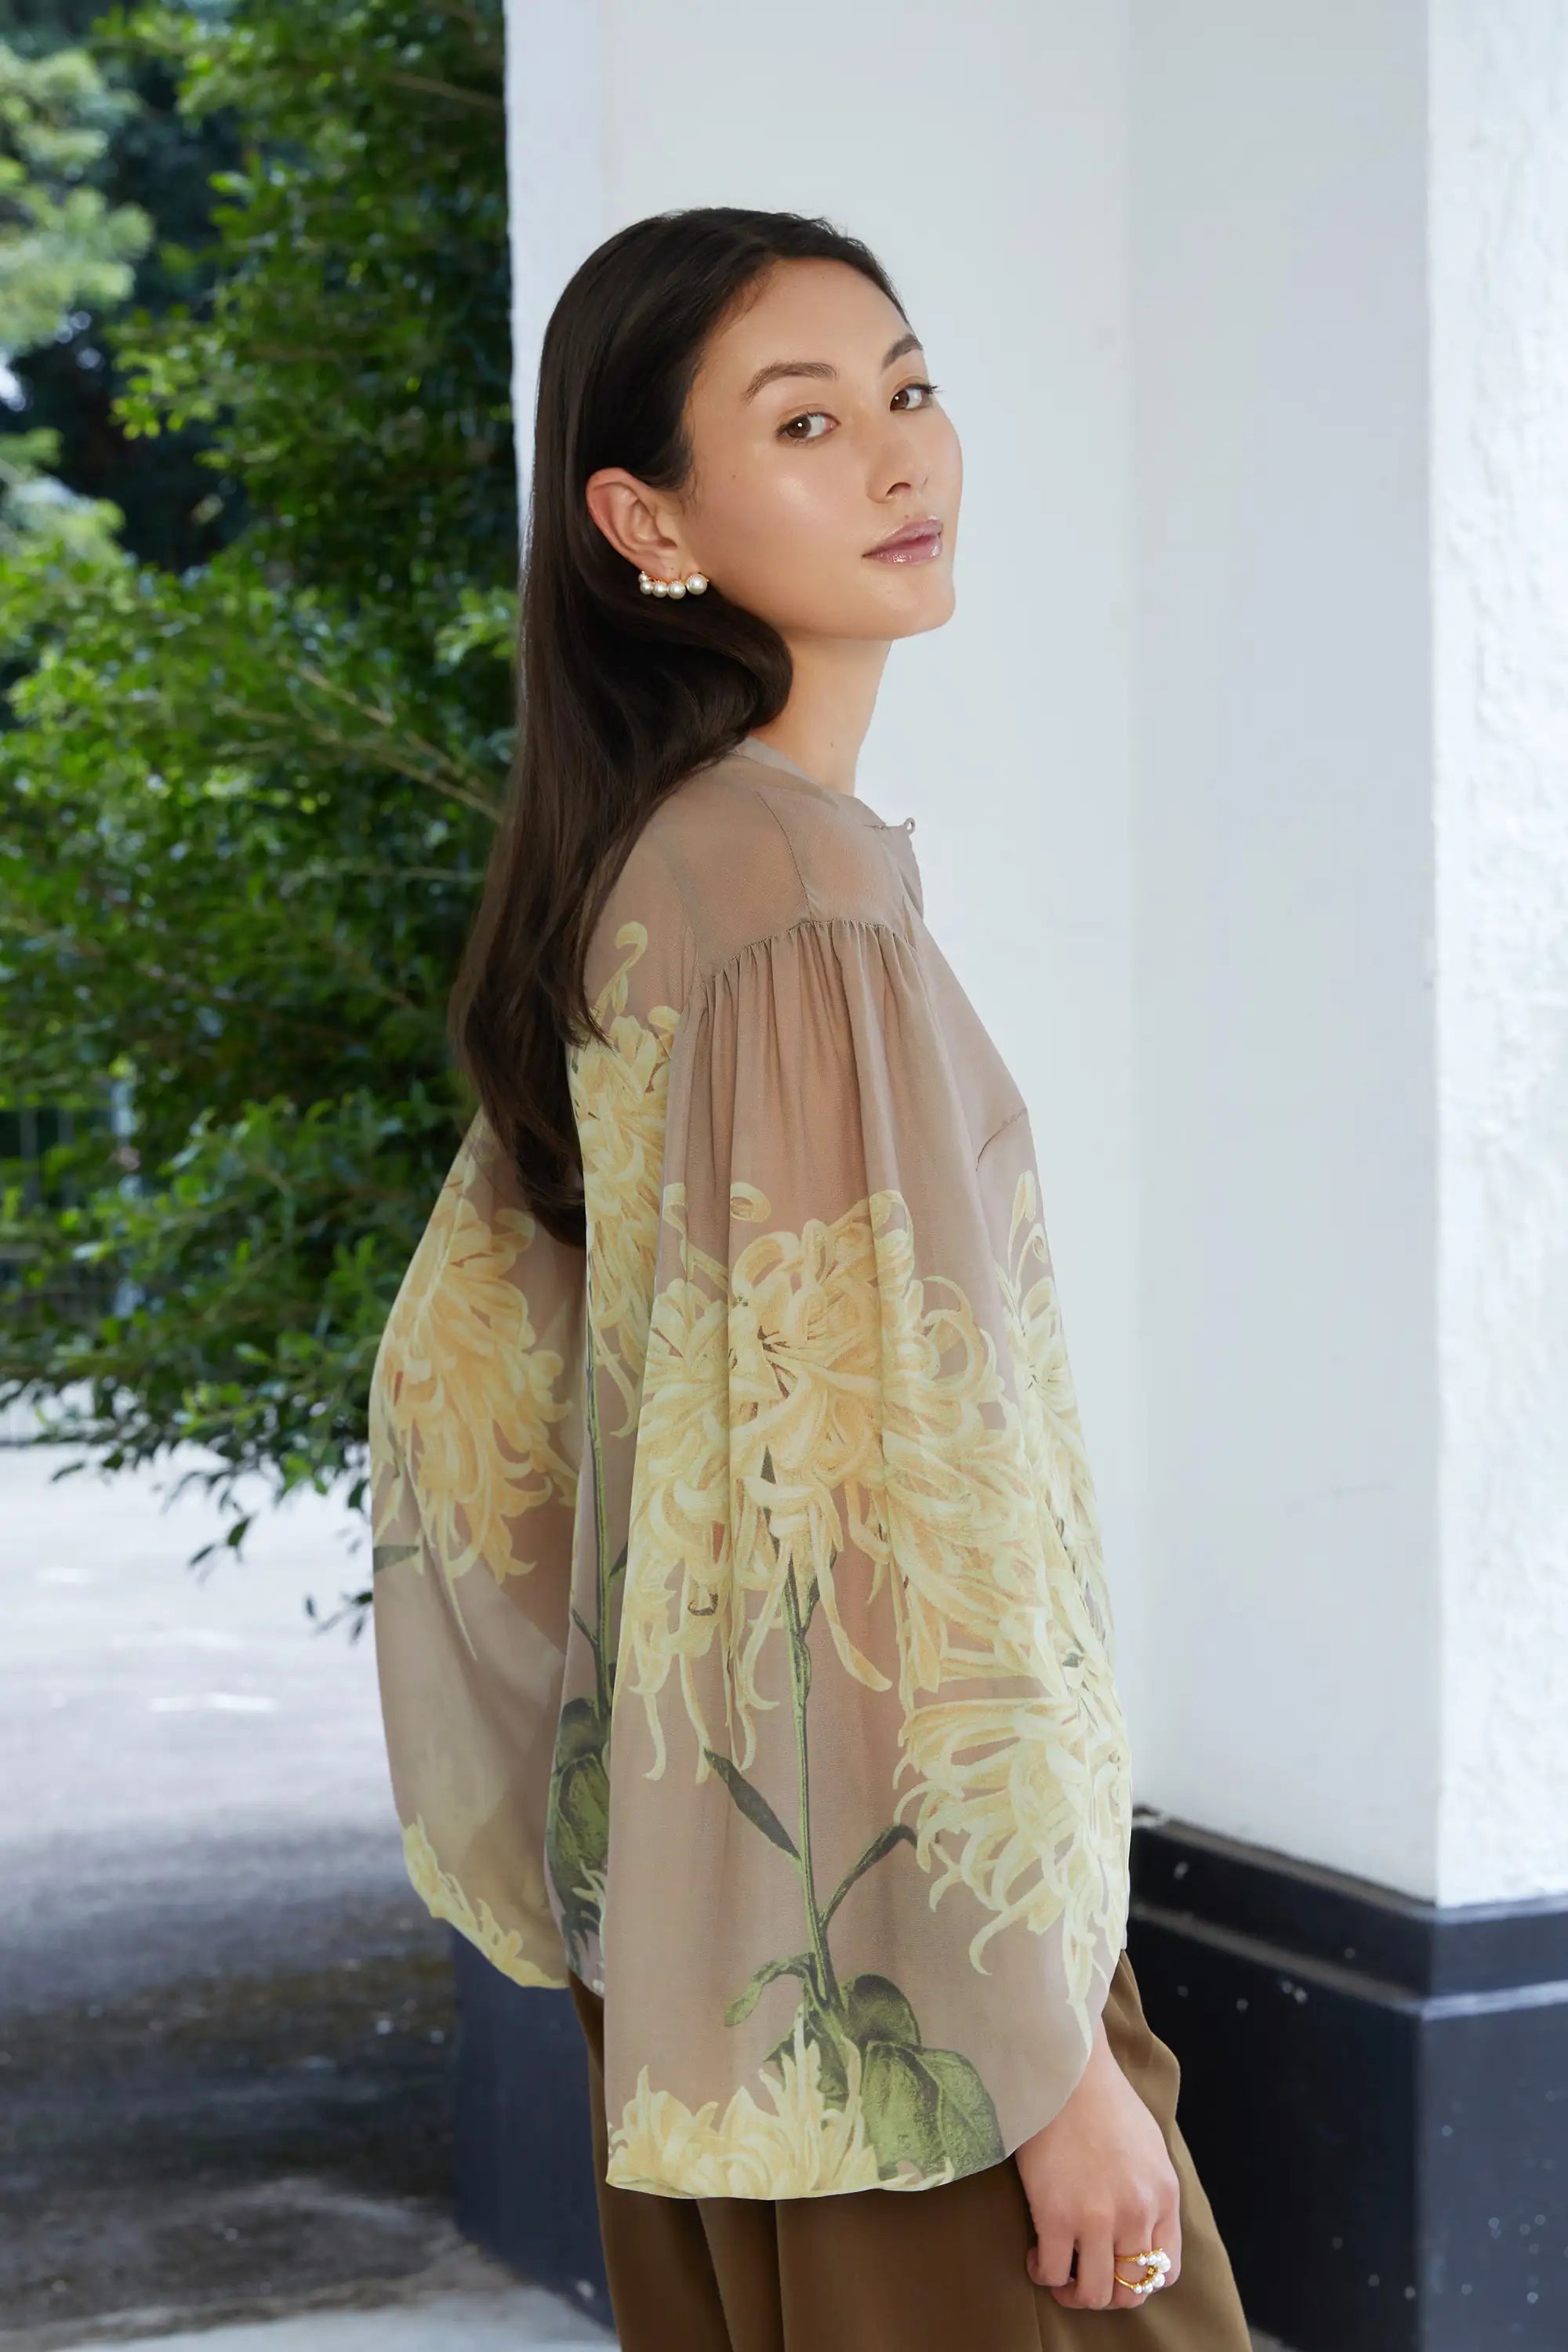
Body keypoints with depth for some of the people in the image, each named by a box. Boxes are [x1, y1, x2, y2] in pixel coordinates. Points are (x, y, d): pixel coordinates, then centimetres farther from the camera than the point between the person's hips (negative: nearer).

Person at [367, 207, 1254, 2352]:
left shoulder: (625, 878, 6)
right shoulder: (811, 906, -21)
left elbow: (463, 1367, 13)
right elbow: (890, 1507, -24)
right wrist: (1053, 2056, -20)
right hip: (880, 1942, -9)